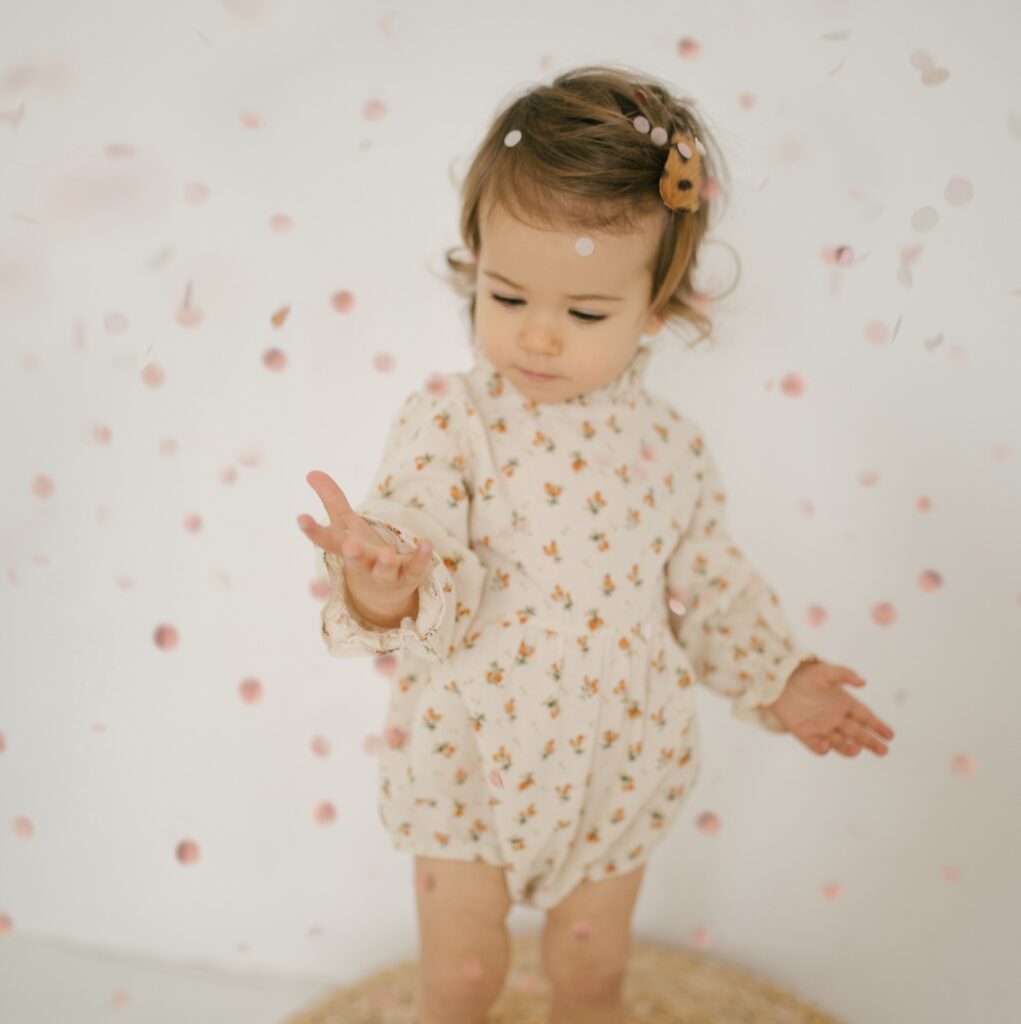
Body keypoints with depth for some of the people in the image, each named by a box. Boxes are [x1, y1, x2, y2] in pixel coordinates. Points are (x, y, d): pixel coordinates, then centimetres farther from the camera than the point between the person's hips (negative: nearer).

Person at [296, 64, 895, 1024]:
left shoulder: (671, 446, -7)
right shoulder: (447, 424, -18)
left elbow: (708, 584, 6)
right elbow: (434, 596, -27)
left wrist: (777, 679, 0)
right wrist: (383, 592, -48)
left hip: (616, 771, 3)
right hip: (470, 763, -2)